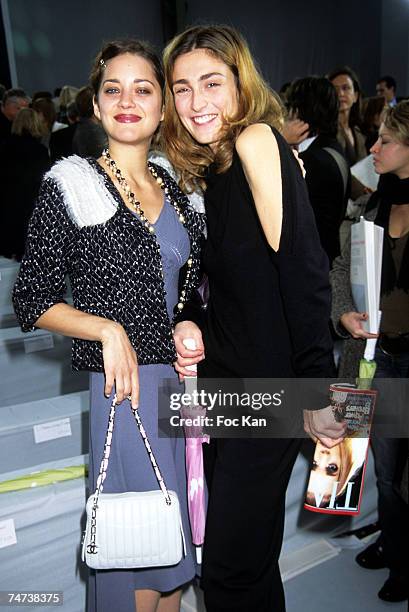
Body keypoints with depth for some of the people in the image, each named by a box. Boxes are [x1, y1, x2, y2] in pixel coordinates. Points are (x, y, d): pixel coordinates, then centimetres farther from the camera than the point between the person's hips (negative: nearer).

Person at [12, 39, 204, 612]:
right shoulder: (70, 187, -6)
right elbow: (33, 300, -5)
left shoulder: (173, 187, 9)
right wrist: (109, 330, -18)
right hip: (129, 382, -5)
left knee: (177, 538, 18)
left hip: (186, 375, 5)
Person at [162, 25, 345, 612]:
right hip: (220, 375, 8)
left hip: (269, 387, -8)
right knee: (244, 543, 23)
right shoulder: (203, 165, 10)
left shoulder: (257, 140, -16)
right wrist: (189, 323, -1)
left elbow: (305, 272, -23)